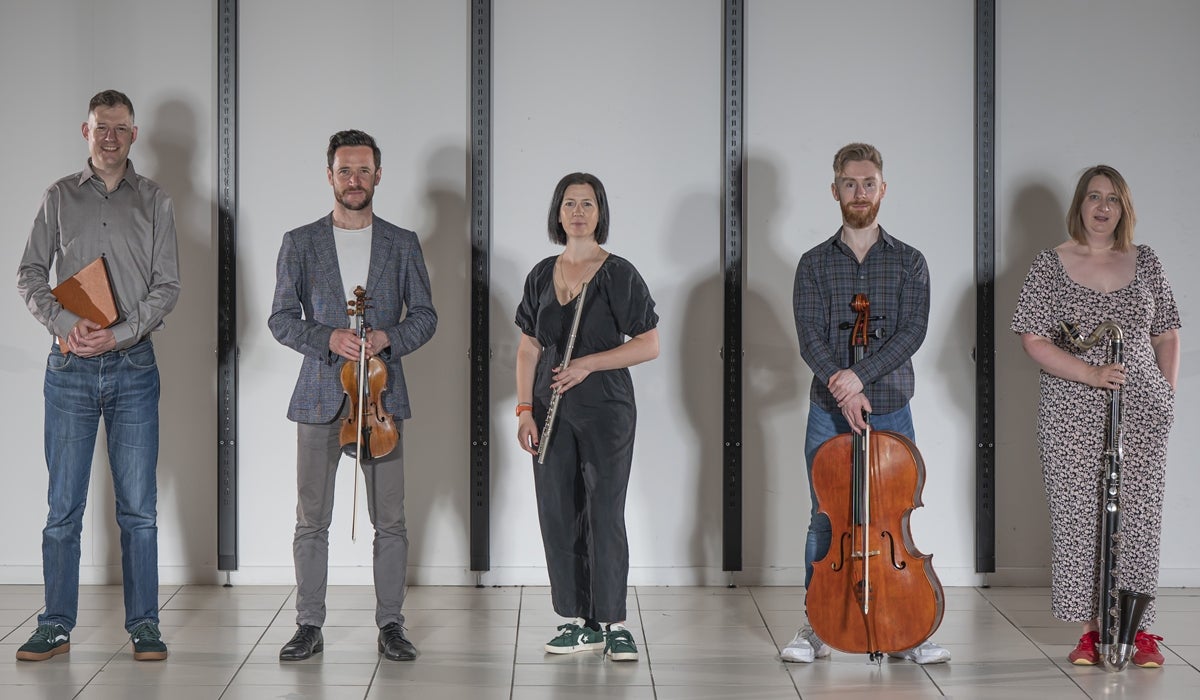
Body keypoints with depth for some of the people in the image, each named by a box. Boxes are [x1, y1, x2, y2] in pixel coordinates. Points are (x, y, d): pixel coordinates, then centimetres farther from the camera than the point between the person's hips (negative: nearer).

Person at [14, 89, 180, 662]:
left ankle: (144, 626, 8)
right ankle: (56, 626, 10)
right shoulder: (60, 197, 9)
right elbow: (30, 276, 5)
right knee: (63, 505, 3)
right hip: (70, 365, 0)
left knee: (138, 506, 1)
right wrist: (67, 323, -12)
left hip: (133, 363, 0)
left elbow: (167, 287, 1)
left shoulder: (154, 202, 7)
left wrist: (118, 334, -12)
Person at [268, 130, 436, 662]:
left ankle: (390, 624, 11)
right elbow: (281, 318, 3)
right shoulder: (300, 243, 7)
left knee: (390, 520, 1)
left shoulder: (402, 244, 9)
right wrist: (329, 339, -14)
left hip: (381, 396, 0)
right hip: (320, 397, 0)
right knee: (311, 520, 2)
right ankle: (309, 627, 11)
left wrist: (387, 338, -10)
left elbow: (424, 315, 9)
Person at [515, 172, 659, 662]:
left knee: (605, 515, -6)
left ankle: (613, 623, 4)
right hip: (553, 410, 4)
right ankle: (580, 622, 14)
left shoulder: (619, 273, -3)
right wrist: (524, 408, 3)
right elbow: (528, 347, 12)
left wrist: (588, 363, -14)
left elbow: (649, 345, -6)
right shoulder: (541, 276, 10)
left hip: (606, 408, -4)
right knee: (558, 516, 4)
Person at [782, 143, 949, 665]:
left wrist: (861, 374, -20)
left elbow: (912, 331, -7)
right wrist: (843, 391, -20)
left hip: (890, 411, 0)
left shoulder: (909, 263, 5)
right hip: (828, 413, 0)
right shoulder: (815, 264, 5)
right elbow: (810, 338, -5)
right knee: (824, 521, 5)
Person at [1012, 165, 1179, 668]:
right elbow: (1034, 340, -4)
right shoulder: (1051, 266, 2)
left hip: (1141, 412, 2)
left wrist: (1167, 394, 5)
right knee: (1079, 518, -2)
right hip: (1073, 414, -1)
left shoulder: (1145, 263, 9)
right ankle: (1093, 630, 8)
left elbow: (1166, 334, 15)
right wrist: (1090, 373, -15)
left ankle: (1139, 630, 8)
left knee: (1138, 515, 0)